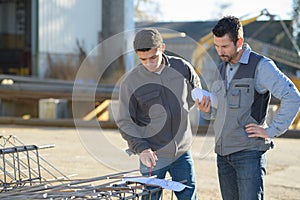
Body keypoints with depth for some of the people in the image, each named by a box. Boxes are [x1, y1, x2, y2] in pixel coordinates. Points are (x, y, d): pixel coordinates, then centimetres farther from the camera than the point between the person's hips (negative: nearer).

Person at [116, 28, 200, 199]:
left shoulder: (183, 68, -2)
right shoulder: (130, 82, -8)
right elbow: (125, 122, -5)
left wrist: (178, 113, 10)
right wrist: (141, 148, -18)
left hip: (182, 152, 2)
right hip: (153, 155, -2)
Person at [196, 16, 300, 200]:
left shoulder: (261, 66, -7)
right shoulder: (221, 69, 16)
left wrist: (272, 131, -15)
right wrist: (207, 110, 1)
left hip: (249, 152, -7)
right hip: (223, 152, 7)